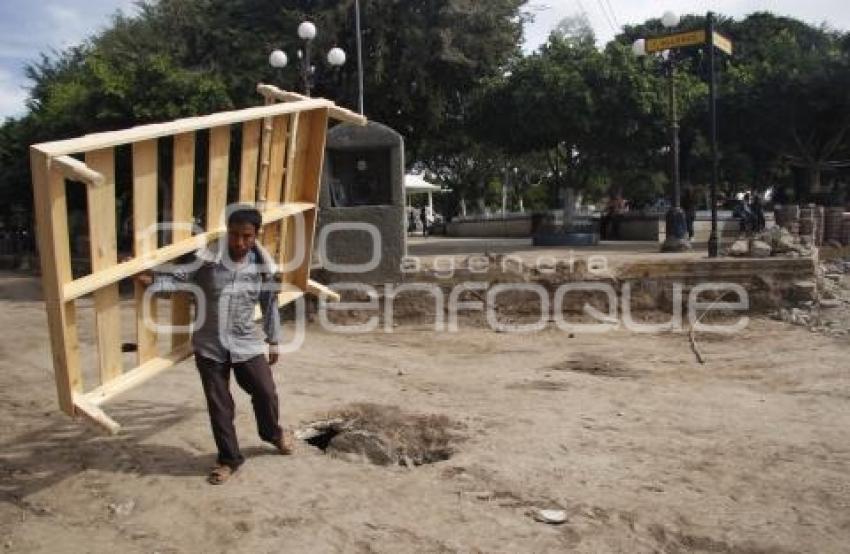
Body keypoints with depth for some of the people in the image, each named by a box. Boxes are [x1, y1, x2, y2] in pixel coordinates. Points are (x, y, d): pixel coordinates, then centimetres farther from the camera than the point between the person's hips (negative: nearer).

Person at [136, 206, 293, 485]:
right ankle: (229, 458, 26)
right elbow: (178, 278, -16)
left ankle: (273, 433, 41)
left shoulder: (263, 266, -6)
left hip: (246, 344, 1)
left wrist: (273, 341, 12)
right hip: (209, 346, -1)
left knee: (266, 393, 9)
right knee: (219, 405, 8)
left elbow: (270, 305, 5)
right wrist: (151, 279, -36)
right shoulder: (208, 258, -13)